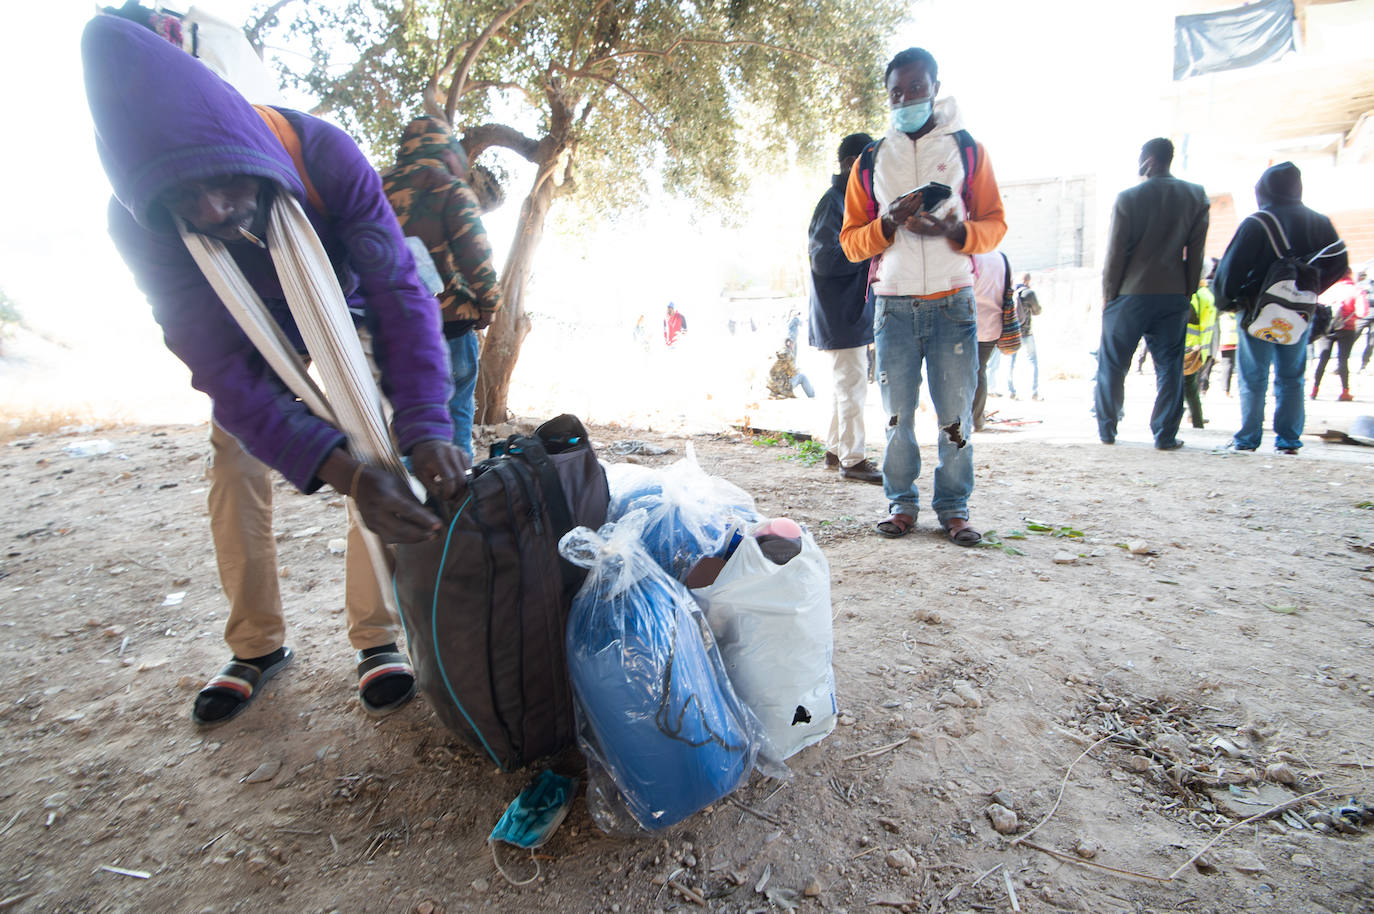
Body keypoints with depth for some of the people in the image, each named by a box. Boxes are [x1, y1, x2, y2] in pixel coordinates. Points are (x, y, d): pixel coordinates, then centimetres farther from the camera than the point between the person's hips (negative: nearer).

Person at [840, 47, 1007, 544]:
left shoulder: (967, 149, 10)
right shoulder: (870, 162, 12)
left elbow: (994, 224, 7)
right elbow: (851, 241, 9)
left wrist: (953, 230, -14)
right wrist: (889, 223, -12)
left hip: (952, 302, -1)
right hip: (894, 304, 1)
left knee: (956, 412, -2)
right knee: (897, 413, 2)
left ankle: (953, 508, 10)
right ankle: (901, 503, 14)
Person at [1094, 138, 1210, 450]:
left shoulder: (1128, 197, -4)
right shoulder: (1196, 196, 6)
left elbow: (1115, 252, -5)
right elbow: (1195, 252, 5)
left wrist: (1107, 294, 3)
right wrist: (1187, 291, 11)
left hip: (1130, 294, -2)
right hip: (1173, 295, 3)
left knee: (1112, 365, 8)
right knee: (1169, 367, 7)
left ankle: (1106, 429, 12)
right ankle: (1165, 434, 5)